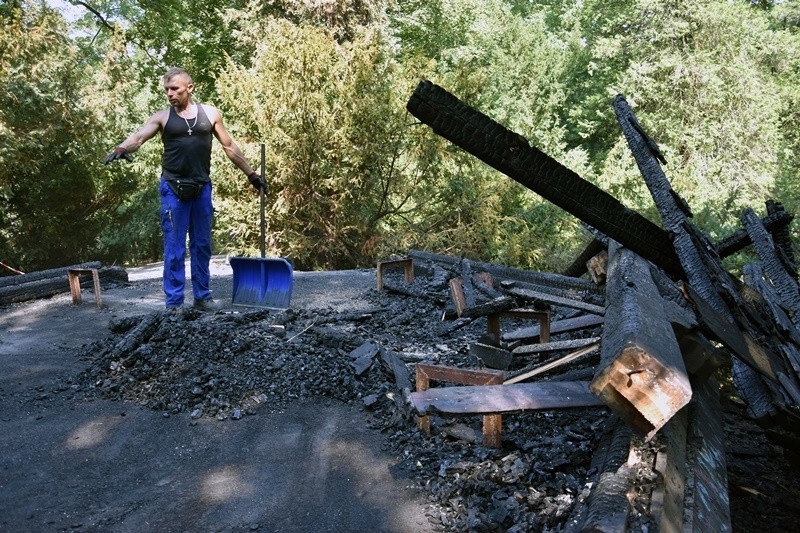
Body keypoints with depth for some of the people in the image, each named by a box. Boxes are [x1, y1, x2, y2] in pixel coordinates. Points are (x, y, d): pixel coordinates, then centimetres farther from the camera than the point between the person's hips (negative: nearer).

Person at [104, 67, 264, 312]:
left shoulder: (210, 113, 6)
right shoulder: (162, 117, 1)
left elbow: (229, 147, 13)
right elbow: (139, 137, -13)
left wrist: (251, 173, 14)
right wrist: (121, 149, -35)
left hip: (202, 187, 2)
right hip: (173, 188, -2)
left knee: (202, 245, 9)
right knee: (174, 248, -1)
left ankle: (202, 296, 19)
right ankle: (174, 303, 5)